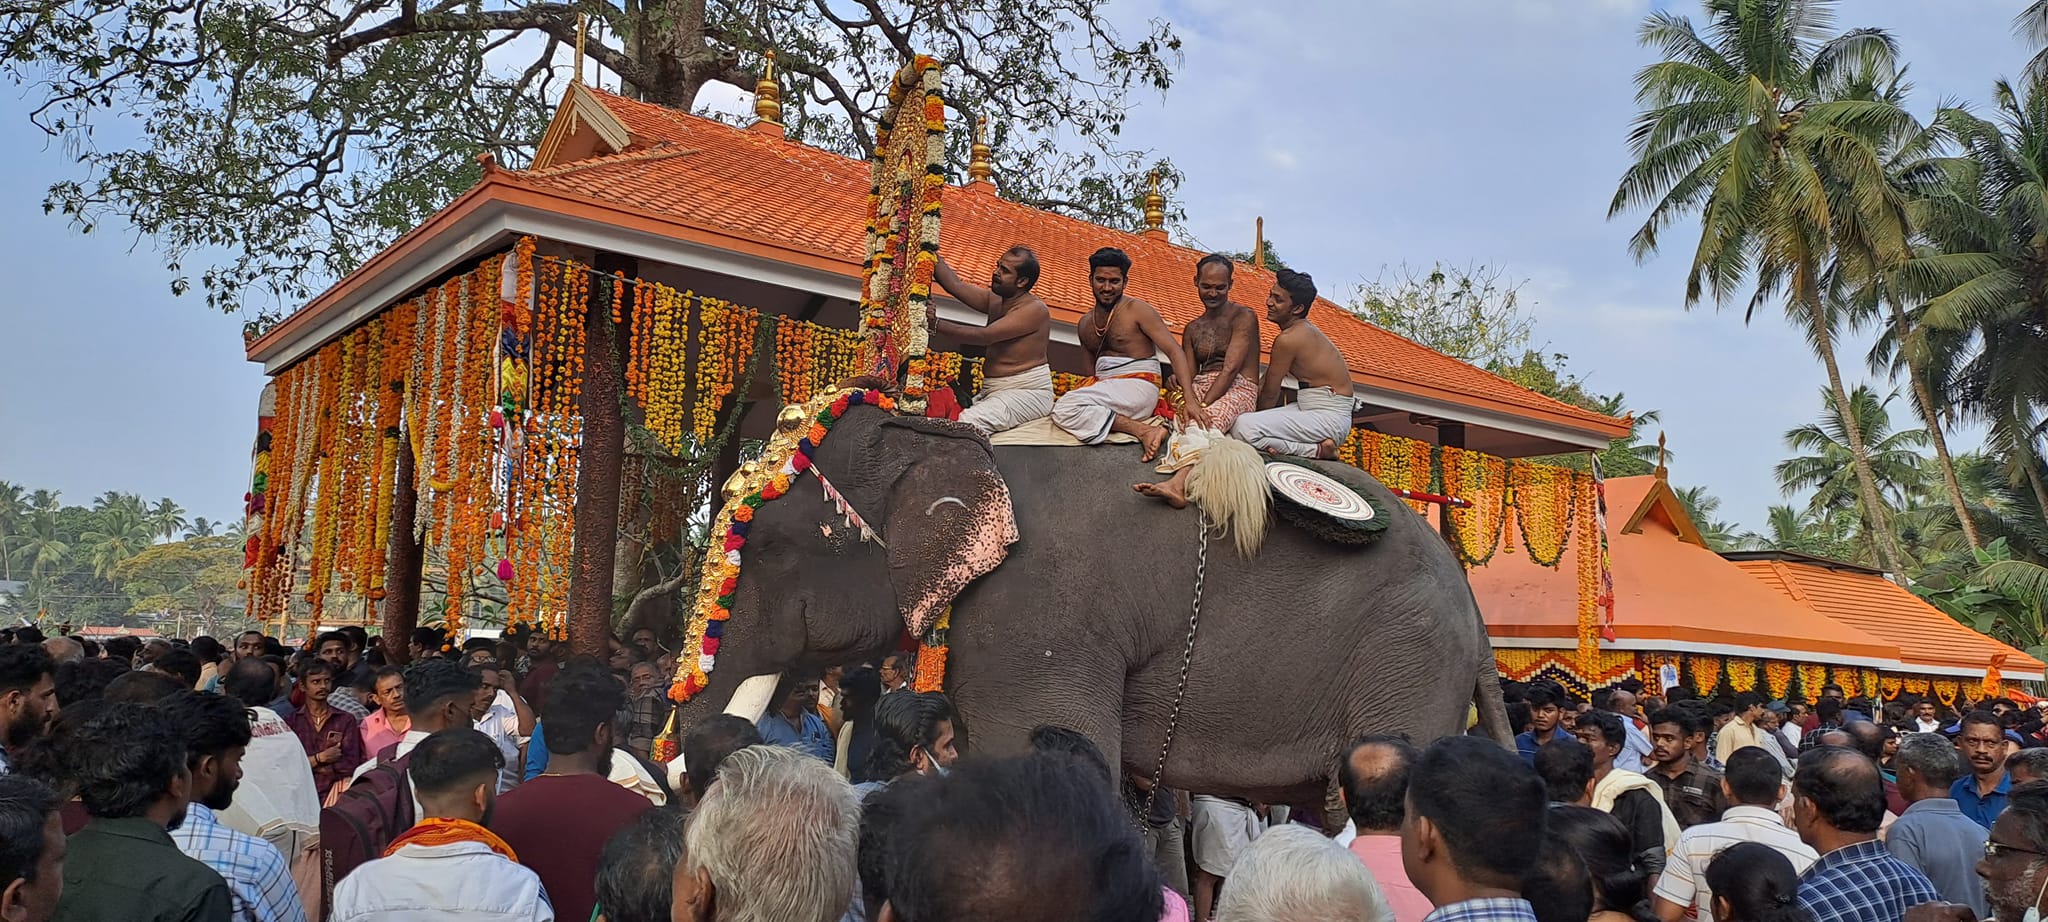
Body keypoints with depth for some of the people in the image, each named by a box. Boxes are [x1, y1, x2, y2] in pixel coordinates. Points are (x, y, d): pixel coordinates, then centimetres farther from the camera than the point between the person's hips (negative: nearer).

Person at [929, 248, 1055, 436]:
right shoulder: (995, 299, 14)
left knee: (968, 423, -33)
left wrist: (936, 323, -23)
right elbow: (955, 285, 7)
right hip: (989, 391, 9)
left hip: (1027, 392, -9)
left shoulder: (1035, 309, -14)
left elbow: (984, 336, -21)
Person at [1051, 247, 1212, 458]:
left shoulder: (1138, 310, -3)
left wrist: (1190, 400, -25)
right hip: (1104, 388, 8)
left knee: (1065, 409, -28)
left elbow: (1174, 351, -12)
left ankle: (1144, 431, -25)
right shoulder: (1085, 324, 17)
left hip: (1137, 388, -8)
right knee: (1058, 409, -18)